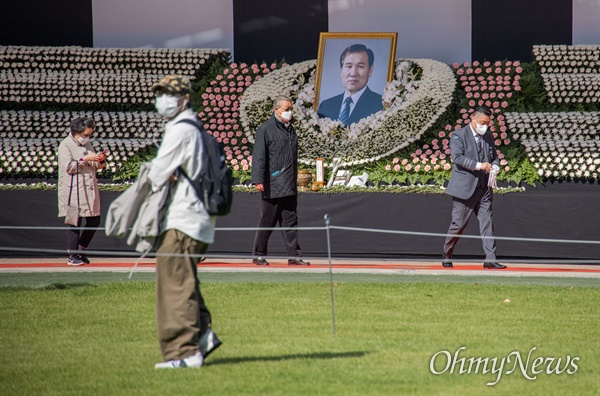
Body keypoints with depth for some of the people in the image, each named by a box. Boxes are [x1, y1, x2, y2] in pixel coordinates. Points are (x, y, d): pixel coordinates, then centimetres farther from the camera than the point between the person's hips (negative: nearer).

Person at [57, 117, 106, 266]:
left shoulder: (87, 144, 17)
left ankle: (80, 251, 21)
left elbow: (95, 167, 22)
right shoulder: (65, 145, -5)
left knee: (94, 221, 7)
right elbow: (69, 167, -14)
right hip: (74, 190, -7)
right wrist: (85, 159, -18)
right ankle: (72, 256, 3)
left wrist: (101, 161, 2)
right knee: (75, 223, -5)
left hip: (90, 189, 7)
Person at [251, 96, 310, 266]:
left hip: (289, 188, 6)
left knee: (290, 222, 5)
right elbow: (259, 157, -11)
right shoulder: (265, 129, -5)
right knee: (267, 222, 0)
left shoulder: (290, 129, 16)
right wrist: (258, 180, -19)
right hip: (272, 187, -6)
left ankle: (294, 255, 5)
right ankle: (258, 255, 9)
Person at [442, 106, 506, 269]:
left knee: (487, 223, -4)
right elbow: (457, 157, -17)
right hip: (464, 188, -5)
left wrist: (495, 167, -1)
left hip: (484, 188, 5)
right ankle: (446, 256, 18)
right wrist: (479, 165, -24)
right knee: (458, 225, 1)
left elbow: (494, 156, 23)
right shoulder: (458, 135, -4)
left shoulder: (488, 137, 15)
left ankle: (490, 259, -8)